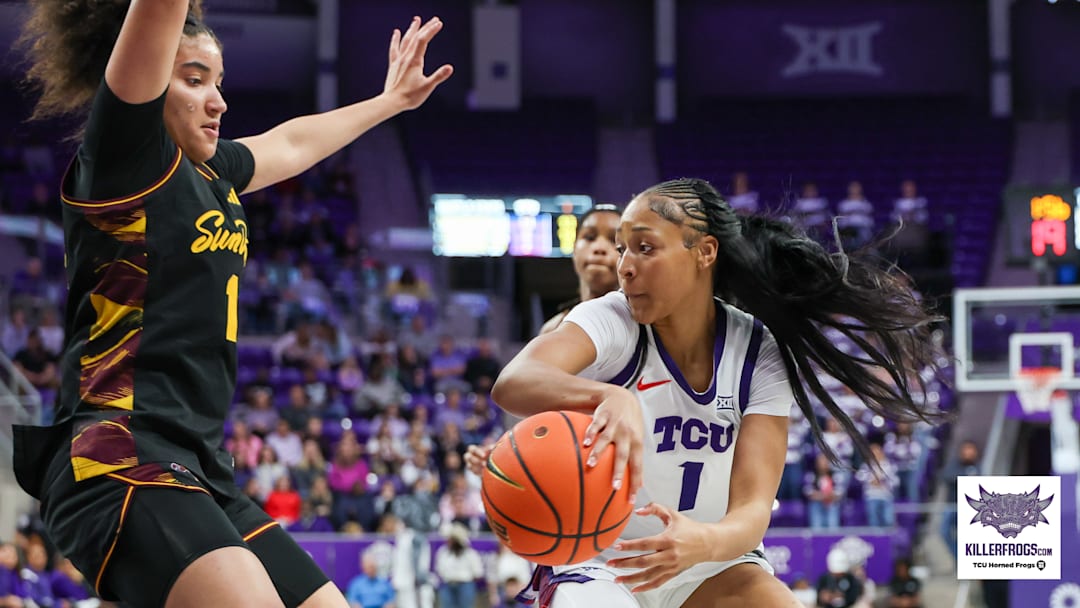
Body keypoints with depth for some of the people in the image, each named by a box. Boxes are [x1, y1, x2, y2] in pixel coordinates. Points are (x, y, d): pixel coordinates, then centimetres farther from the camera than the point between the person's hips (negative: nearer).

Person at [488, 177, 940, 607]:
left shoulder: (760, 355, -10)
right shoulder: (611, 322, -17)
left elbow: (753, 508, -18)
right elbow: (513, 383, -39)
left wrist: (704, 542, -43)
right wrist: (608, 397, -60)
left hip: (709, 561, 3)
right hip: (597, 558, -3)